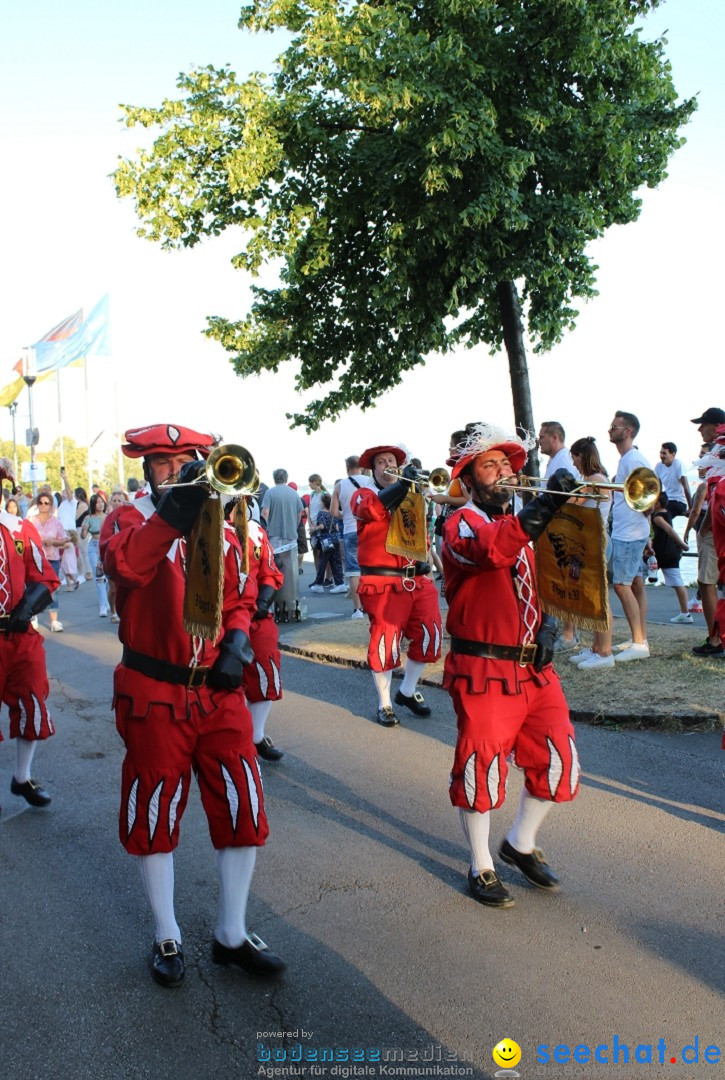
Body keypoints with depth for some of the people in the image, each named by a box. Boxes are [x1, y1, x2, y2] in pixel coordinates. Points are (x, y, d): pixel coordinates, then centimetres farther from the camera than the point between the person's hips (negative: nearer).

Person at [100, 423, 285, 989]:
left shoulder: (221, 530, 10)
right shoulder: (128, 519, -2)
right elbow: (125, 565, -26)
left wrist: (237, 643, -4)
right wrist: (175, 510, -36)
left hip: (219, 690, 4)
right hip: (154, 695, -3)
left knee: (244, 810, 4)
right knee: (154, 816, 9)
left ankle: (232, 934, 23)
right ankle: (168, 937, 28)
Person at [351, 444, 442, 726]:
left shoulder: (411, 497, 17)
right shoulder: (364, 495, 1)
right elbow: (373, 508, -24)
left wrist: (423, 558, 1)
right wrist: (402, 484, -37)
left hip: (416, 579, 6)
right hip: (383, 583, -6)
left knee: (429, 634, 6)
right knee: (385, 640, -5)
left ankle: (408, 691, 26)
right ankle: (384, 704, 11)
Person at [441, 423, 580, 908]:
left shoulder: (521, 522, 16)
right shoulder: (462, 523, -8)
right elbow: (493, 550, -32)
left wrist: (547, 623, 0)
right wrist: (544, 505, -41)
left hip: (534, 665, 7)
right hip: (484, 670, -7)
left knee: (558, 759, 8)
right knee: (483, 767, 2)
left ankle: (522, 844, 31)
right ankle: (482, 867, 22)